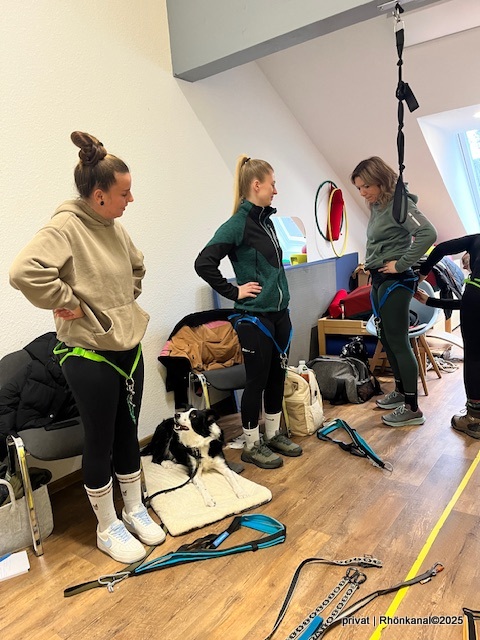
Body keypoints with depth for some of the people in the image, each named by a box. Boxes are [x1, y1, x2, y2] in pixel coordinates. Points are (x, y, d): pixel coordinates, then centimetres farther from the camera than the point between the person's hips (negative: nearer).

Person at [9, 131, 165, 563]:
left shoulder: (114, 227, 6)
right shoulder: (65, 227, -18)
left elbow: (137, 266, 24)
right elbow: (24, 272, -33)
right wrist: (70, 302, -22)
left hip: (129, 347, 7)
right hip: (90, 356, -7)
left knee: (128, 433, 18)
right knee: (100, 442, 8)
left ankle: (135, 510, 38)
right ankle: (108, 528, 29)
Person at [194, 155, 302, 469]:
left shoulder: (266, 220, 11)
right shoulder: (238, 224, -14)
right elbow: (204, 263, -21)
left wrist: (282, 298, 15)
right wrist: (234, 292, -15)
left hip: (280, 313, 8)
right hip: (255, 317, -8)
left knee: (277, 376, 16)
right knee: (257, 380, 4)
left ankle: (273, 435, 33)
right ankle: (252, 445, 21)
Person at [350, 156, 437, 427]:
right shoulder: (377, 206, 11)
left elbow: (428, 233, -27)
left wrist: (401, 264, -22)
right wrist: (370, 263, 3)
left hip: (395, 281, -10)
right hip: (379, 279, 10)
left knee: (398, 342, -5)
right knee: (387, 339, 17)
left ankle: (413, 409, 4)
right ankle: (400, 391, 33)